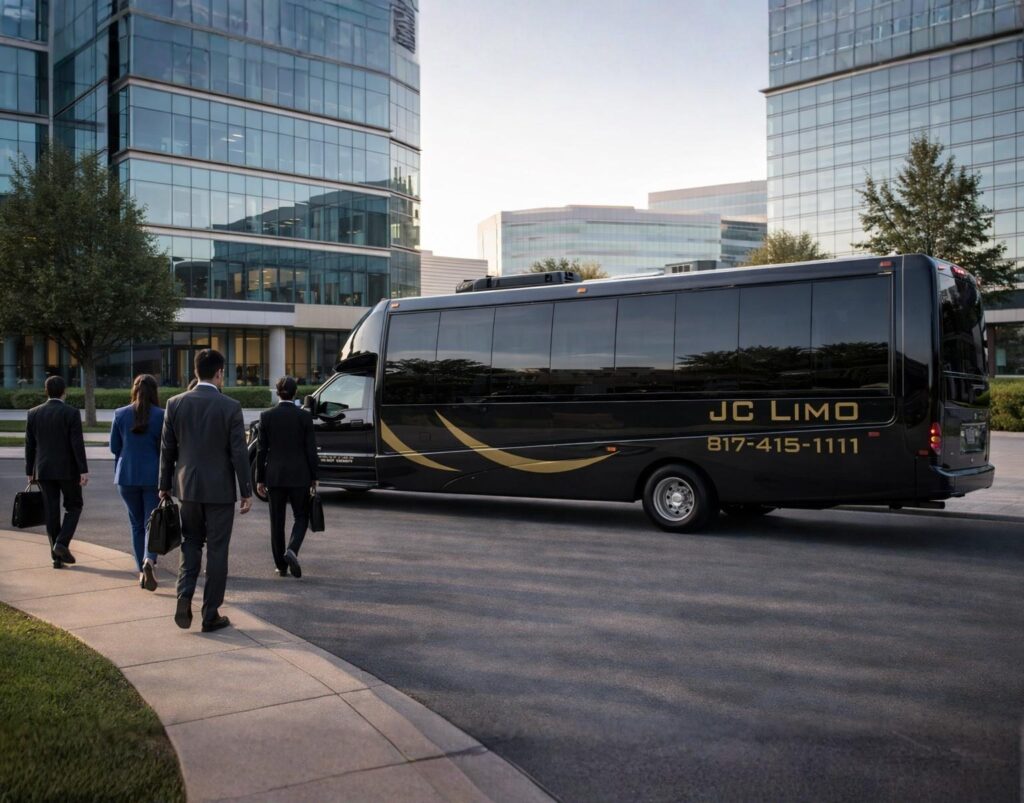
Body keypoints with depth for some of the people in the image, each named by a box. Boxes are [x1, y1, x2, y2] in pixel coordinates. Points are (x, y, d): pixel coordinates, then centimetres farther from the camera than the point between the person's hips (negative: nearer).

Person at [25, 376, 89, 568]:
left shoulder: (33, 414, 3)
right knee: (73, 506, 12)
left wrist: (29, 472, 13)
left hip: (43, 471, 4)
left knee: (51, 512, 7)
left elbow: (29, 445, 6)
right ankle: (62, 543, -7)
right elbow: (77, 444, -13)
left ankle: (56, 556, 8)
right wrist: (84, 470, -11)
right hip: (67, 469, -4)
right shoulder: (71, 413, -9)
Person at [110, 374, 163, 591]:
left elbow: (114, 447, 5)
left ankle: (141, 572, 14)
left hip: (127, 476, 2)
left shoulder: (120, 414, 0)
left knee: (137, 524, 13)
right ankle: (149, 560, -23)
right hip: (154, 475, -2)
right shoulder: (161, 416, -7)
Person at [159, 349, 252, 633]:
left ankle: (184, 596, 0)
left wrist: (164, 486, 15)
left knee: (191, 542, 19)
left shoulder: (175, 404, -1)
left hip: (188, 487, 3)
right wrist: (246, 492, -3)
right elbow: (239, 453, -10)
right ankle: (211, 614, 11)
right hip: (220, 489, -3)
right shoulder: (231, 407, -11)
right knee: (217, 550, 6)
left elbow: (167, 449, 4)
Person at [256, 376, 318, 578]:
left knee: (277, 521, 11)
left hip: (274, 476, 2)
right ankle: (292, 550, -14)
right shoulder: (304, 416, -6)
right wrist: (314, 477, 6)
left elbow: (262, 449, 0)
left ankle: (281, 566, 14)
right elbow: (311, 449, -4)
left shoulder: (266, 416, -2)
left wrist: (260, 479, 7)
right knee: (301, 517, 11)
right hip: (299, 476, -1)